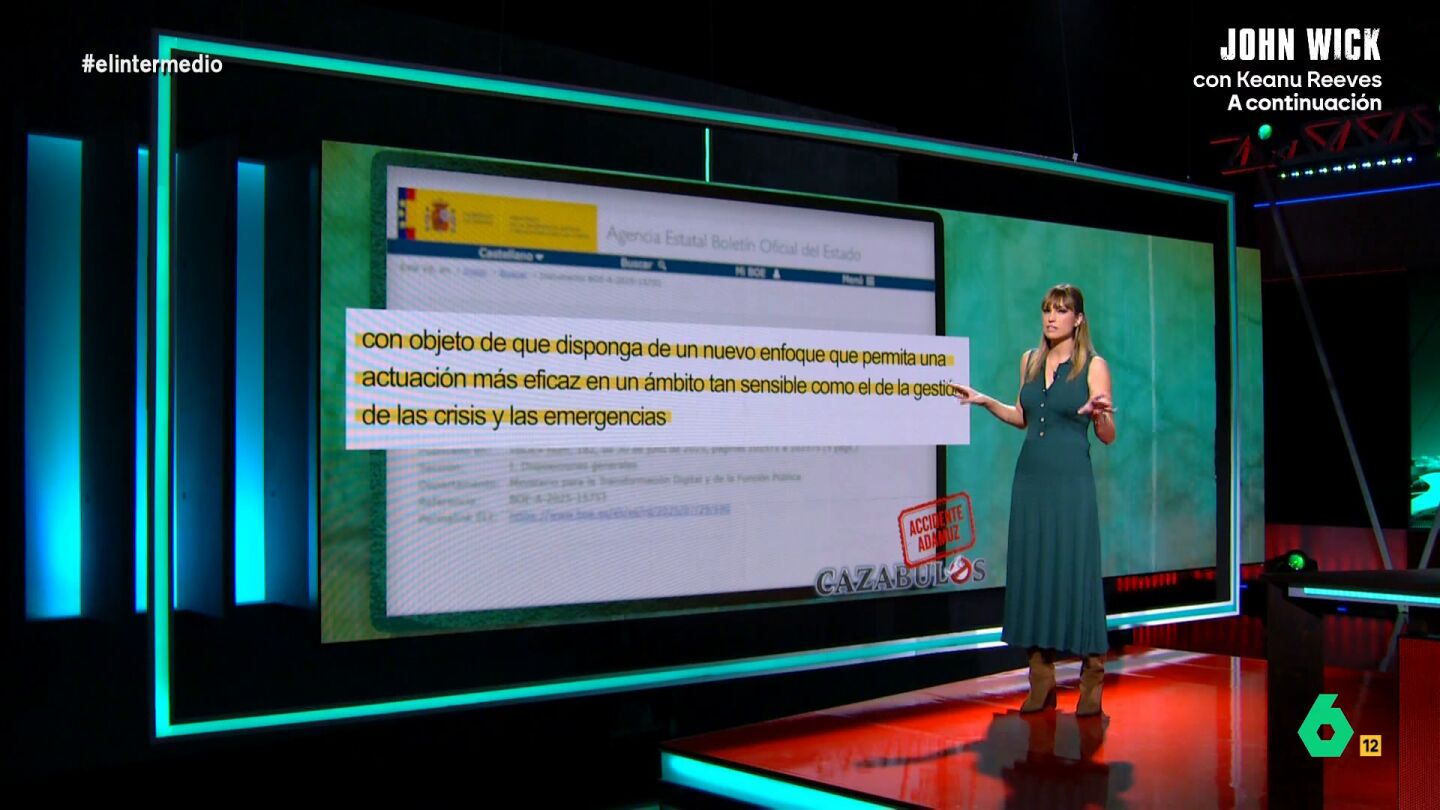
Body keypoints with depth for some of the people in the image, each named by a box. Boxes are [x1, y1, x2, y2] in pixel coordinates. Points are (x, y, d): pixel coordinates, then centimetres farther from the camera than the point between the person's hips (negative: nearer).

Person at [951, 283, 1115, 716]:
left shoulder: (1094, 366, -3)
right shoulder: (1030, 361, 11)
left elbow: (1108, 436, -4)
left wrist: (1100, 413, -24)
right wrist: (984, 400, 12)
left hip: (1071, 481, -5)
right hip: (1030, 477, 5)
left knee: (1076, 573, -5)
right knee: (1031, 572, 3)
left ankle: (1092, 681, 6)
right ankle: (1042, 680, 10)